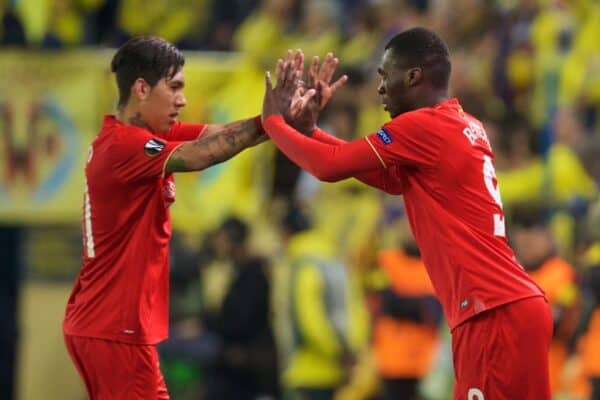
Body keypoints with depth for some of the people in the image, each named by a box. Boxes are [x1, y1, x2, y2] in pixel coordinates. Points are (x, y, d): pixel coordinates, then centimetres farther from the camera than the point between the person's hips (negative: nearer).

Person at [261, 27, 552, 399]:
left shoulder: (423, 127, -10)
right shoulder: (466, 128, 18)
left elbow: (330, 166, -8)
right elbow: (389, 177, 27)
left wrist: (273, 121, 9)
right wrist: (309, 130, 22)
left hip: (498, 313, -10)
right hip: (512, 308, 10)